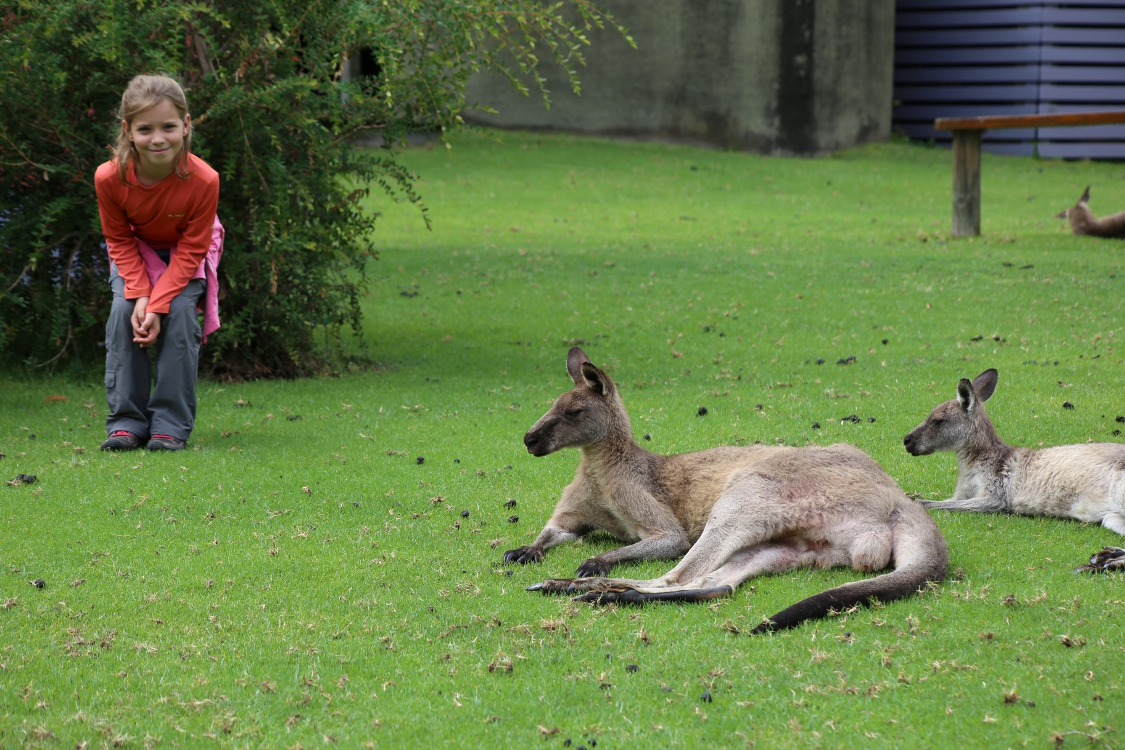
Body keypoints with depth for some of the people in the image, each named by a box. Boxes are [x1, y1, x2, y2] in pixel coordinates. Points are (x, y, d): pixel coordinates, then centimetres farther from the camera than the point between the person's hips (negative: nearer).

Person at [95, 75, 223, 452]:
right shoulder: (109, 177, -30)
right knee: (123, 311, -19)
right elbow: (119, 241, -13)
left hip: (186, 252, -2)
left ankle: (171, 426, -15)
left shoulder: (203, 180, -35)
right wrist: (140, 295, -27)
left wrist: (158, 305, -33)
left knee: (179, 313, -23)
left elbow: (191, 250, -25)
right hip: (137, 249, 2)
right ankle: (126, 422, -10)